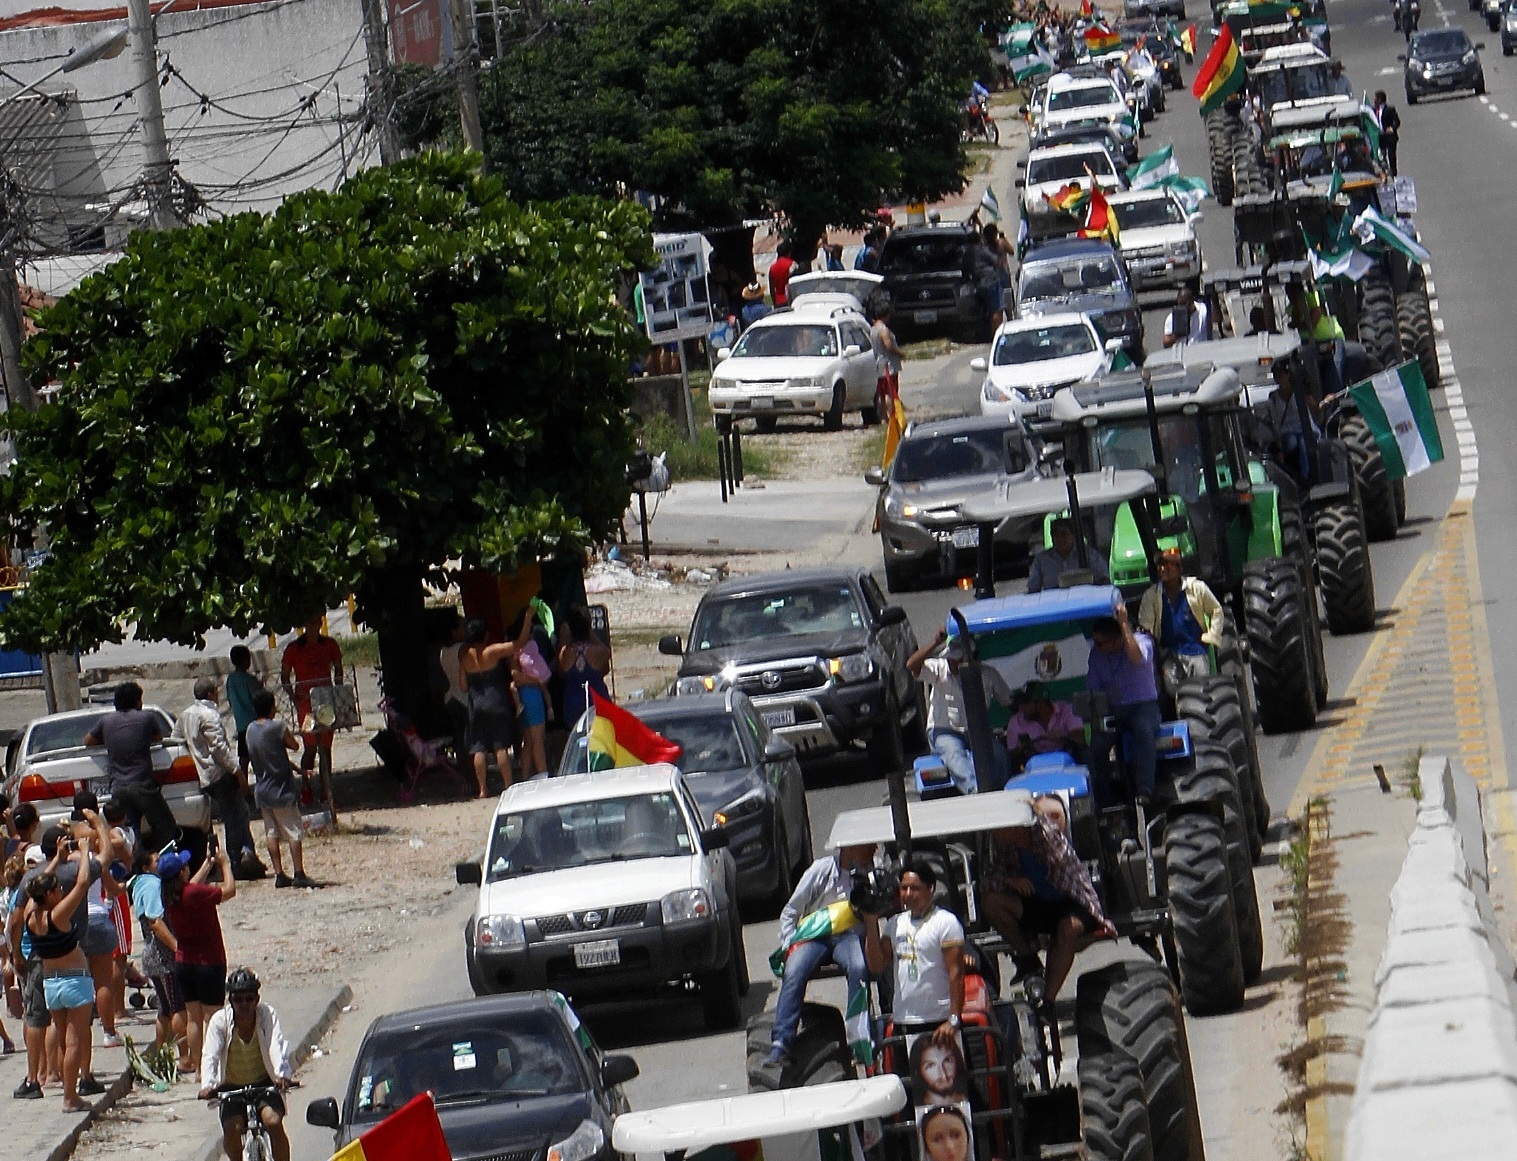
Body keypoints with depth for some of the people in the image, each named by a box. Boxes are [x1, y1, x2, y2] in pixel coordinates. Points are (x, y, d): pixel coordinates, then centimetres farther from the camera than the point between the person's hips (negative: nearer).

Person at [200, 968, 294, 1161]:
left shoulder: (267, 1015, -14)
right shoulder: (220, 1020, -14)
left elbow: (277, 1047, -27)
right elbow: (210, 1055, -24)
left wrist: (283, 1075, -47)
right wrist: (208, 1085, -42)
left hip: (264, 1084, -1)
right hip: (232, 1086, 1)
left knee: (273, 1122, -25)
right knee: (231, 1131, -20)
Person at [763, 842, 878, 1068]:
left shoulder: (871, 872, 7)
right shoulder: (821, 870, 2)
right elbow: (790, 912, 7)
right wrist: (789, 945, -4)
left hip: (850, 937, 0)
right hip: (815, 936, 0)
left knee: (859, 968, -34)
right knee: (793, 974, -27)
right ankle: (781, 1045, -32)